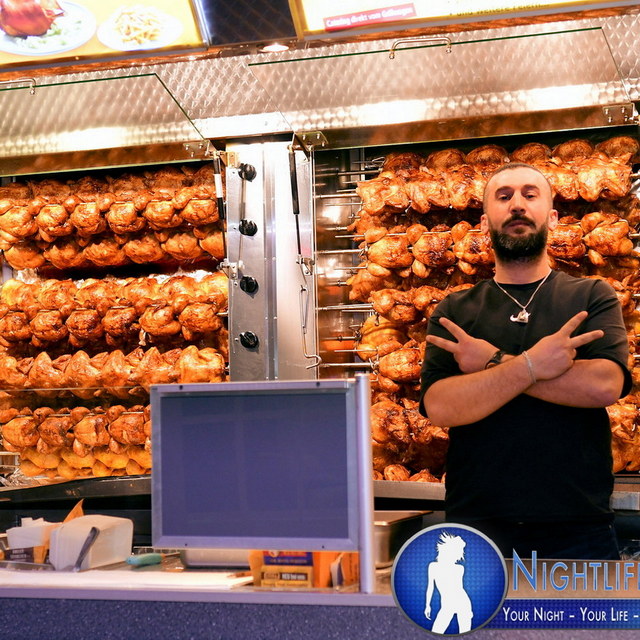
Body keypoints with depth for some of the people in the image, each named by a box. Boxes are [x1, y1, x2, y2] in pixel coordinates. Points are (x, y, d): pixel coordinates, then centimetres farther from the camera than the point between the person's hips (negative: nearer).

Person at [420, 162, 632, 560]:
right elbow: (439, 407, -10)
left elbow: (605, 385, -15)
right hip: (478, 520, 1)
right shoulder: (454, 313, 5)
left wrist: (492, 363, -11)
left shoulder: (592, 297, 4)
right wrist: (531, 364, -18)